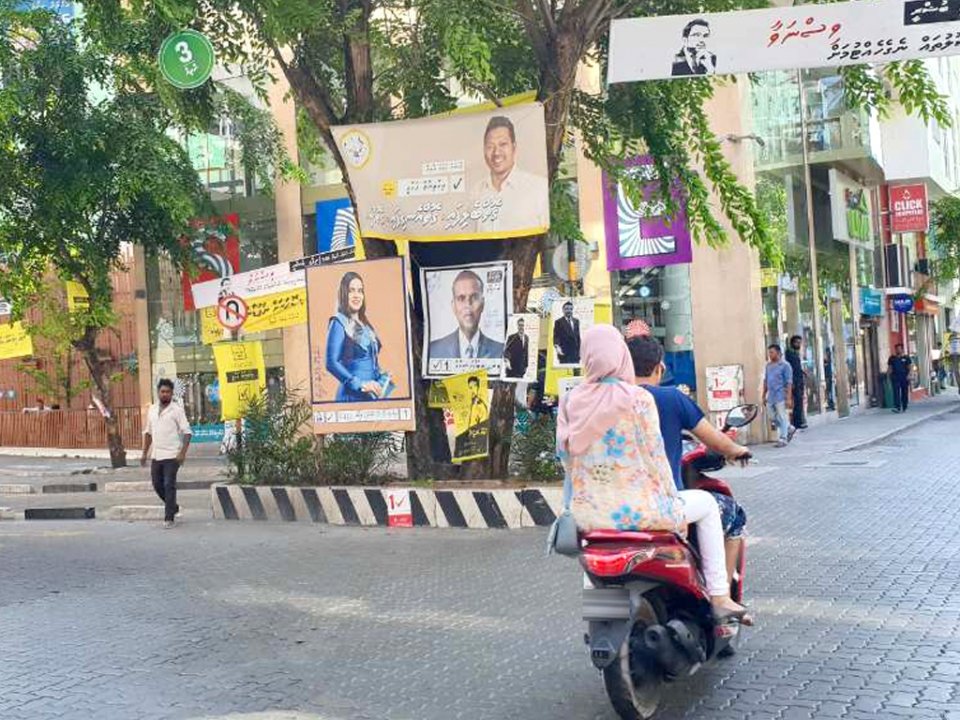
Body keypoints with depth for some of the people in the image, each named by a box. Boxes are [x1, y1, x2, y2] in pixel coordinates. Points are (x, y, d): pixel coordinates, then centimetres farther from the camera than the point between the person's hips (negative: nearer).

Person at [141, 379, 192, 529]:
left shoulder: (177, 409, -6)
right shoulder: (152, 409, 12)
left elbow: (186, 432, -10)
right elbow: (148, 432, 20)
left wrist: (183, 453, -19)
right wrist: (144, 453, 16)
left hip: (172, 456, -6)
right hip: (156, 456, 6)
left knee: (169, 486, -7)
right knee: (157, 485, 11)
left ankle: (169, 518, -2)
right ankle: (173, 507, 32)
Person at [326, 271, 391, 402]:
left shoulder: (365, 324, 17)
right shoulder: (338, 323, -5)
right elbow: (332, 363, -14)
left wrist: (382, 380, 5)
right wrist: (360, 384, -20)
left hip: (373, 395, 7)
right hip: (353, 395, -7)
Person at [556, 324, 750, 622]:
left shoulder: (570, 402, 1)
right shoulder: (638, 399, -11)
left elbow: (566, 457, 7)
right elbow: (655, 456, -8)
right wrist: (671, 497, 7)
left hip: (588, 514, 5)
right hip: (638, 511, -5)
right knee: (706, 503, 21)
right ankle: (719, 595, 20)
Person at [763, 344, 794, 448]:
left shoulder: (785, 365, -6)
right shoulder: (768, 366, 12)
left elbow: (789, 383, -9)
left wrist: (789, 398, -14)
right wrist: (764, 396, 16)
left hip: (780, 396, -7)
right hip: (770, 396, 7)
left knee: (782, 418, -4)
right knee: (773, 418, 12)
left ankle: (782, 439, 2)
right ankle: (789, 429, 32)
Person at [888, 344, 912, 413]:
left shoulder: (906, 357, 6)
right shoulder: (892, 358, 9)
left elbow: (909, 367, 4)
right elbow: (889, 367, 10)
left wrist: (908, 375, -10)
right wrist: (889, 376, 0)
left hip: (904, 377, 0)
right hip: (895, 377, 0)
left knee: (905, 393, 4)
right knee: (896, 392, -11)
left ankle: (904, 408, 13)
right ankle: (897, 407, -18)